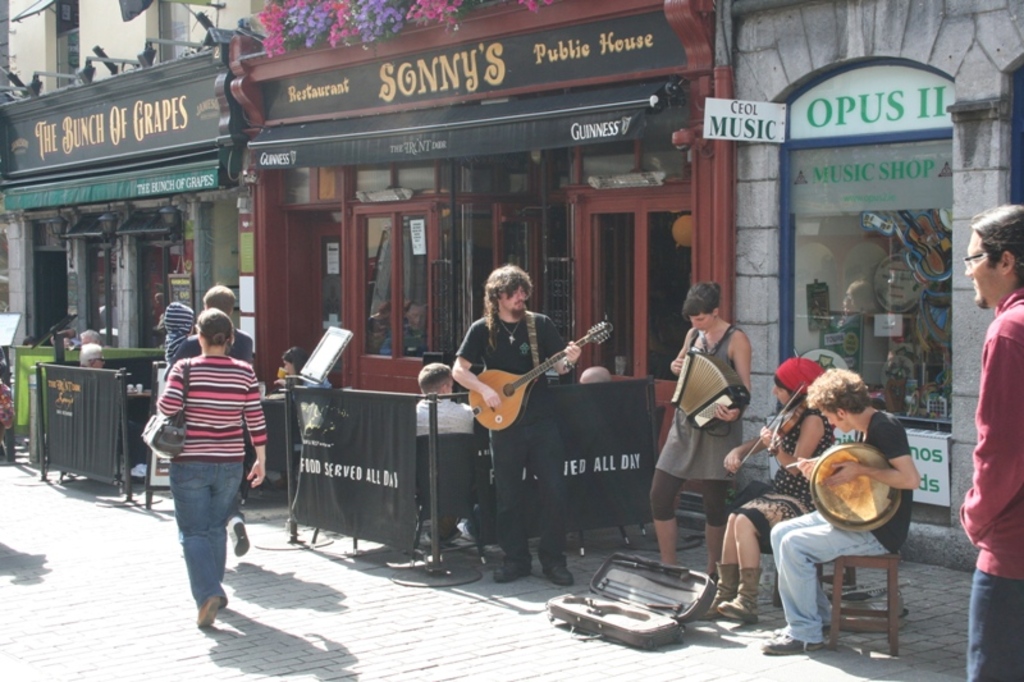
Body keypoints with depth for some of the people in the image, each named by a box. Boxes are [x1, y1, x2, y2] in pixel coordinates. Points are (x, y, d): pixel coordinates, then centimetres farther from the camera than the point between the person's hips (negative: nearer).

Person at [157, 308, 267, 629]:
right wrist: (261, 460, 7)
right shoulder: (244, 372, -3)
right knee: (217, 528, 19)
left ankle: (208, 594, -14)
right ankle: (214, 591, 27)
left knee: (193, 532, 2)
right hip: (229, 464, 3)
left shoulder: (186, 369, -10)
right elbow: (255, 420, -1)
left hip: (190, 463, -3)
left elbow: (167, 407, -18)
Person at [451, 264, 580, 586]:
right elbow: (458, 370, -1)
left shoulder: (541, 324, 4)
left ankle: (553, 559, 9)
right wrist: (484, 390, -15)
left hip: (542, 421, 1)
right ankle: (516, 558, 18)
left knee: (555, 491, -3)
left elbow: (557, 367, 5)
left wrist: (568, 360, -17)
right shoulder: (482, 329, 1)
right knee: (509, 496, 5)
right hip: (504, 424, 0)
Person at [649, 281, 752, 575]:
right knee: (660, 495, 0)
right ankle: (668, 568, 12)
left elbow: (744, 388, -13)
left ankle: (712, 573, 16)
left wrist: (735, 410, -34)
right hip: (685, 425, 6)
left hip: (717, 429, -6)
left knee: (714, 502, 2)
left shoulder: (736, 339, -8)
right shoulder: (693, 335, 10)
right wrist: (676, 367, 3)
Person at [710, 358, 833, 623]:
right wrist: (739, 451, 1)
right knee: (734, 517, -5)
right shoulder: (791, 416, 12)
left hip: (804, 503, -9)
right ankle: (726, 596, -1)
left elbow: (796, 467, -22)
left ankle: (748, 602, -20)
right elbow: (763, 440, 18)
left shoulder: (812, 420, -15)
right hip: (784, 493, 9)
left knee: (746, 520, -24)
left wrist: (775, 448, -37)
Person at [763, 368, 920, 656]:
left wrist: (861, 470, -22)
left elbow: (911, 478, -28)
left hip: (880, 531, -10)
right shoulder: (867, 428, 11)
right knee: (781, 533, 5)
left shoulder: (884, 427, -19)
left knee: (794, 545, -21)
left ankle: (806, 633, -10)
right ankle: (818, 614, 12)